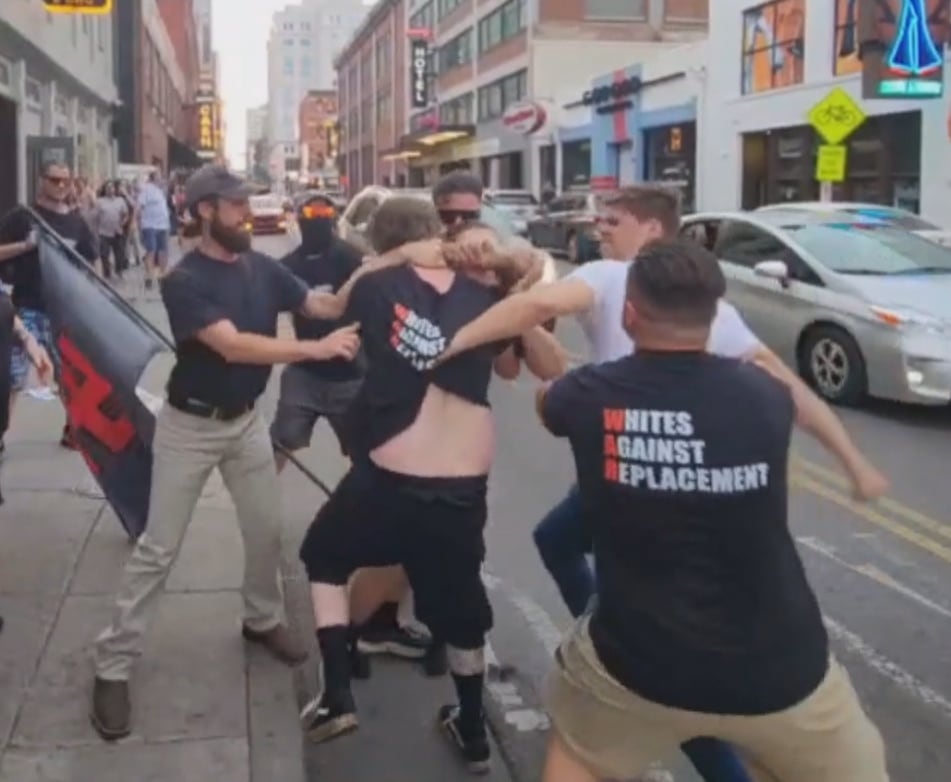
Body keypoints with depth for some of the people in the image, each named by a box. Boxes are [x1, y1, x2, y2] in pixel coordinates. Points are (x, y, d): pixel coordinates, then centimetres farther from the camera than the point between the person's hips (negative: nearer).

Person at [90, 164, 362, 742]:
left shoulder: (263, 268, -4)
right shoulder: (185, 281, -21)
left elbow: (324, 305, -1)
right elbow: (232, 346, -33)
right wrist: (318, 349, -37)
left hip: (247, 420, 5)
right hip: (191, 425, -5)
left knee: (267, 528, 14)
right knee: (159, 547, 0)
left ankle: (264, 620, 38)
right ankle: (114, 665, 10)